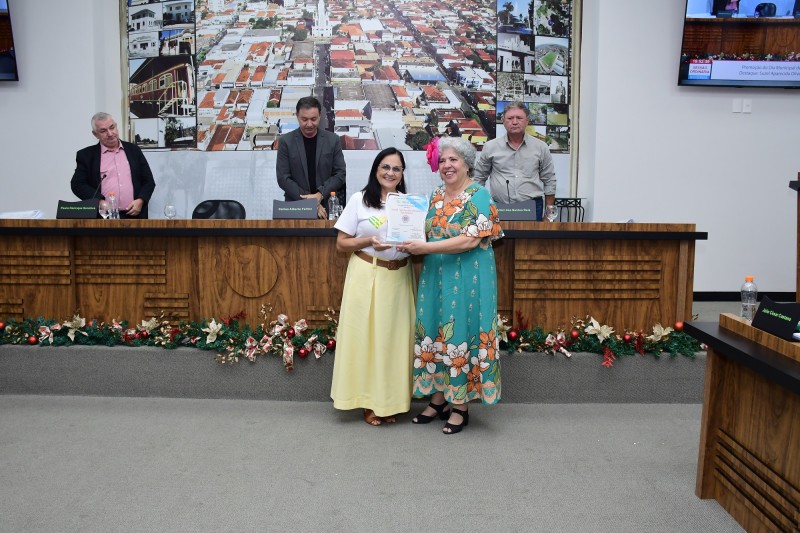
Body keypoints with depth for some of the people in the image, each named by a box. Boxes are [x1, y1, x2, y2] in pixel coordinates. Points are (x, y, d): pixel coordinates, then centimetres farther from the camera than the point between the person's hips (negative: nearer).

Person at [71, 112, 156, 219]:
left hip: (134, 215, 1)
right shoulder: (86, 155, 11)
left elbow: (149, 180, 15)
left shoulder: (134, 150, 15)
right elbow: (77, 184, 6)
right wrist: (100, 202, -10)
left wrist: (140, 200, -3)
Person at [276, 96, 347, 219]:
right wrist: (308, 202, -13)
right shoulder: (286, 141, -1)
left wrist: (320, 194, -12)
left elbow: (340, 173, 3)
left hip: (326, 207, 1)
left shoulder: (332, 139, 3)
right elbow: (283, 178, -4)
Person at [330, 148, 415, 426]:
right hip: (367, 277, -3)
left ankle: (390, 400, 18)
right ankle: (369, 402, 13)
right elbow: (341, 244, -1)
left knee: (395, 338, 5)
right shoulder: (359, 200, -1)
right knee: (365, 336, 0)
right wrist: (369, 241, -17)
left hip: (399, 277, 3)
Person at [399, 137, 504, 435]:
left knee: (460, 334, -1)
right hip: (435, 276, 6)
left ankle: (460, 406, 12)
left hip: (466, 278, -6)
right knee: (434, 333, 8)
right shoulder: (437, 195, 13)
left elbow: (471, 240, -18)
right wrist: (412, 245, -3)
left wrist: (424, 247, -20)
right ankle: (438, 398, 22)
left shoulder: (478, 195, -8)